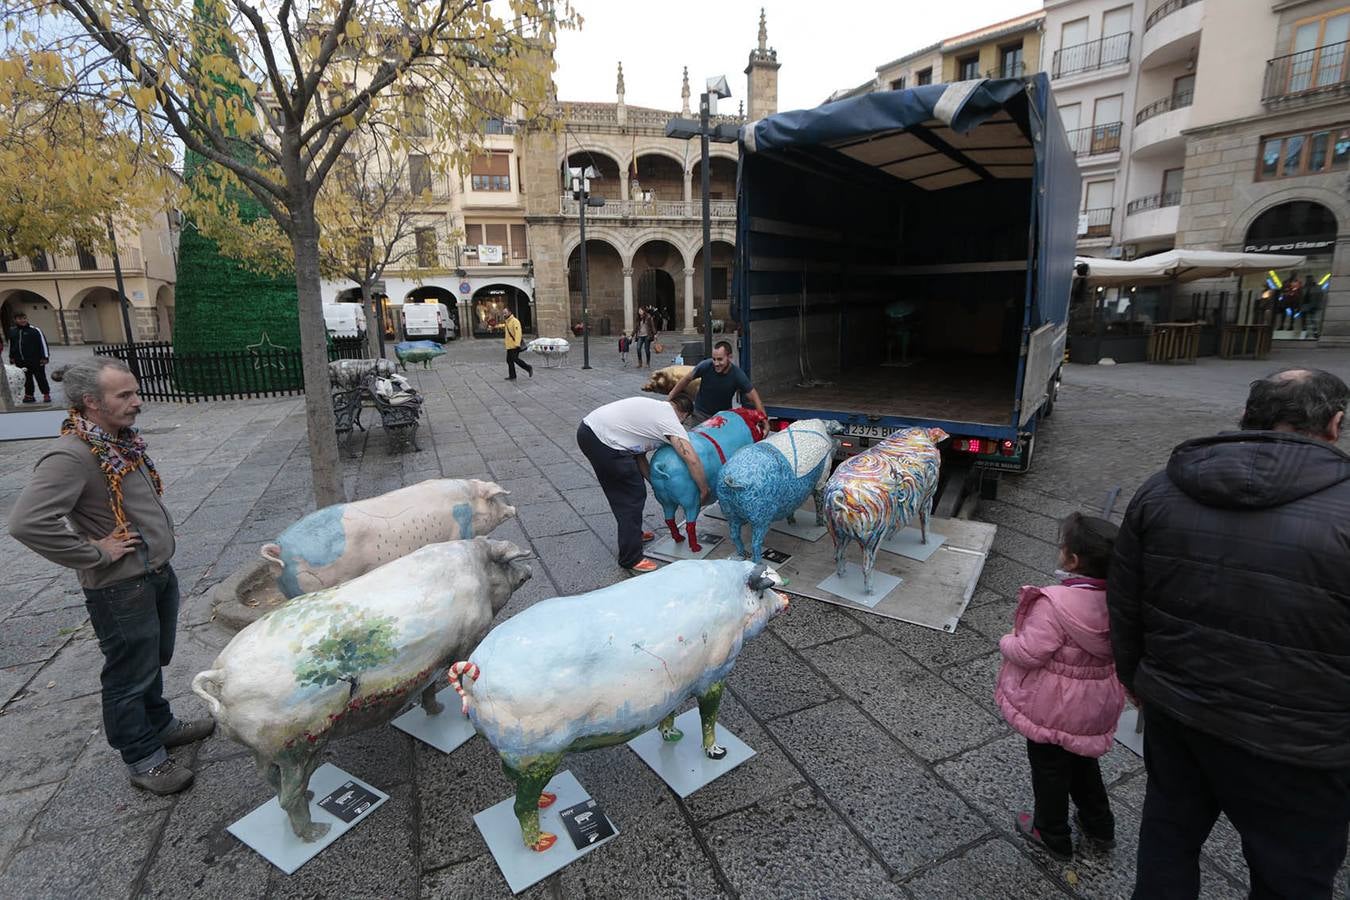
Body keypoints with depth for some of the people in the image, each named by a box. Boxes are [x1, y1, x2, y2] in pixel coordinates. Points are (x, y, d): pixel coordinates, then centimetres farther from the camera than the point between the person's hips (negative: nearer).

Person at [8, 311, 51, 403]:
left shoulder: (35, 330, -5)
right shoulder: (12, 331, 11)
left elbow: (43, 343, -6)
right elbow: (11, 345, 22)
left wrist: (44, 357, -10)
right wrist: (11, 357, 20)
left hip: (35, 360, -5)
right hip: (20, 361, 5)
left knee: (40, 378, 0)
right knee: (26, 379, 10)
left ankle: (46, 394, 7)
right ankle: (29, 395, 16)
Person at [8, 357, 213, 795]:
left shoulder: (124, 440, 6)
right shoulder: (71, 456, -23)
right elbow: (27, 522, -31)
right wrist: (96, 553, -23)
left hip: (159, 574, 8)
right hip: (122, 589, -8)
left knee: (154, 662, 25)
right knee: (131, 676, 9)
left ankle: (159, 724, 44)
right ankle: (144, 759, 25)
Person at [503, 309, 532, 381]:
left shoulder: (515, 321, -14)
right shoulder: (507, 322, 15)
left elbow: (518, 332, -21)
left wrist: (517, 343, -27)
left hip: (514, 345, -10)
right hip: (509, 345, 10)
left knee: (515, 359, -9)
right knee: (509, 360, 9)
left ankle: (529, 368, 6)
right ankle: (512, 376, 15)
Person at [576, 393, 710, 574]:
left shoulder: (653, 407, 21)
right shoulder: (670, 421, -5)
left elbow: (639, 455, 19)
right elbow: (692, 459, -17)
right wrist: (704, 491, -3)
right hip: (601, 442, -10)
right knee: (632, 495, 0)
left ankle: (633, 533, 42)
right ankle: (631, 559, 8)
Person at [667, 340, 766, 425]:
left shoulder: (737, 374, -20)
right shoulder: (706, 366, -20)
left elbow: (754, 397, -15)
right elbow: (687, 379, -4)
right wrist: (670, 398, 4)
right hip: (701, 414, 0)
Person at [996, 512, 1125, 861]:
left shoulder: (1055, 604, -33)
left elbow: (1028, 653, -28)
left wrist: (1007, 641, -7)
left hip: (1054, 707, -7)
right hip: (1095, 704, 7)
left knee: (1049, 766, 15)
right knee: (1082, 758, 29)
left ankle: (1052, 835, 35)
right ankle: (1099, 826, 47)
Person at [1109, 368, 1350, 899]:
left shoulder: (1160, 491, -5)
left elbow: (1124, 608, 3)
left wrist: (1138, 681, 17)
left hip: (1174, 712, 4)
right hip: (1296, 753, -3)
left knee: (1169, 831, 23)